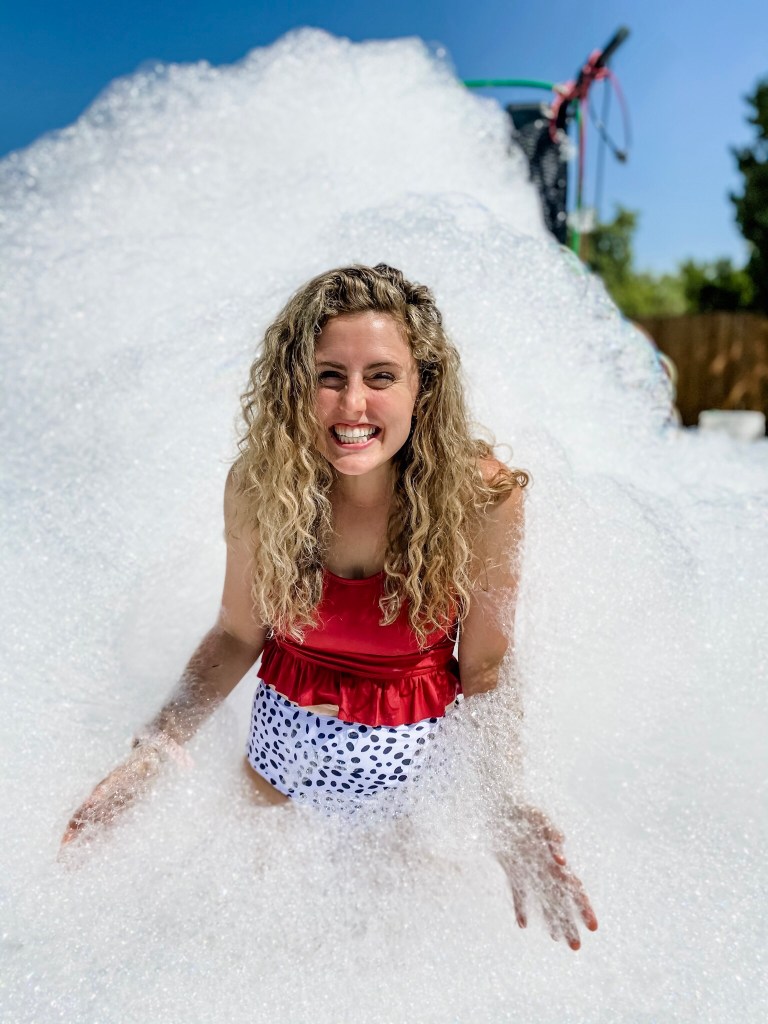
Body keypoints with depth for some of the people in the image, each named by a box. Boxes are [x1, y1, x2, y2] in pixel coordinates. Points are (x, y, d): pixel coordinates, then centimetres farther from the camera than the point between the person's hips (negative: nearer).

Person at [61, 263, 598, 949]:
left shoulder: (480, 497, -24)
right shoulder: (258, 483, -19)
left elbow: (486, 671, -14)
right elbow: (238, 635, -6)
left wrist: (510, 807, -27)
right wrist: (155, 750, -15)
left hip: (415, 766, -2)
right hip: (282, 754, 2)